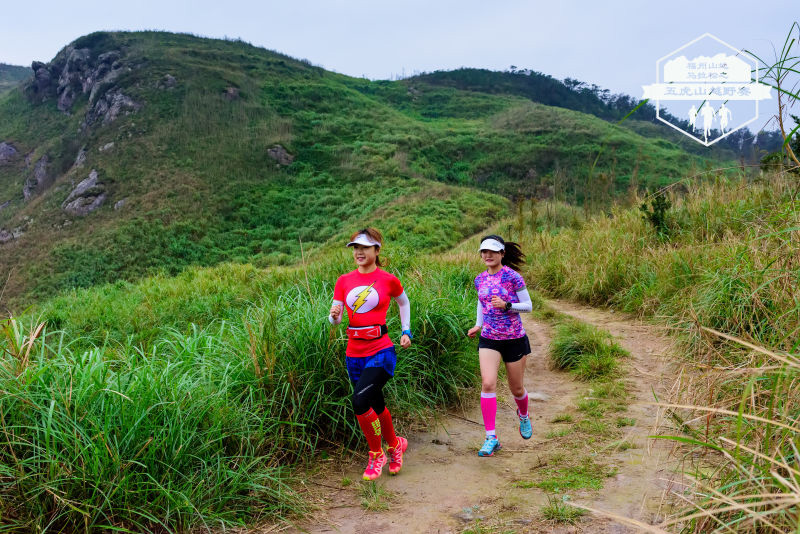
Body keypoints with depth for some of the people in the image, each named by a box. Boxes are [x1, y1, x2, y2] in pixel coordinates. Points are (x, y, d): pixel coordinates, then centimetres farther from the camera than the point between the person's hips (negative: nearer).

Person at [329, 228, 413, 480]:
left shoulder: (388, 280, -2)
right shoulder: (344, 281, 6)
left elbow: (403, 301, 17)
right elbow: (335, 317, 5)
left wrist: (406, 331, 11)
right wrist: (334, 315, -17)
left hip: (381, 352, -4)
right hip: (354, 353, 4)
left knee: (360, 401, -21)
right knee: (376, 405, 16)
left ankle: (377, 454, 2)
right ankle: (395, 445, 42)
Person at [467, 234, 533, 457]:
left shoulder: (512, 276, -10)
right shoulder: (480, 279, 4)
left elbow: (528, 306, -7)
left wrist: (506, 305, -24)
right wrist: (478, 325, 10)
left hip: (514, 339, -3)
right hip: (489, 339, 3)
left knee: (516, 389, 11)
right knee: (488, 384, -16)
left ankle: (523, 415, 46)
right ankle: (491, 438, -11)